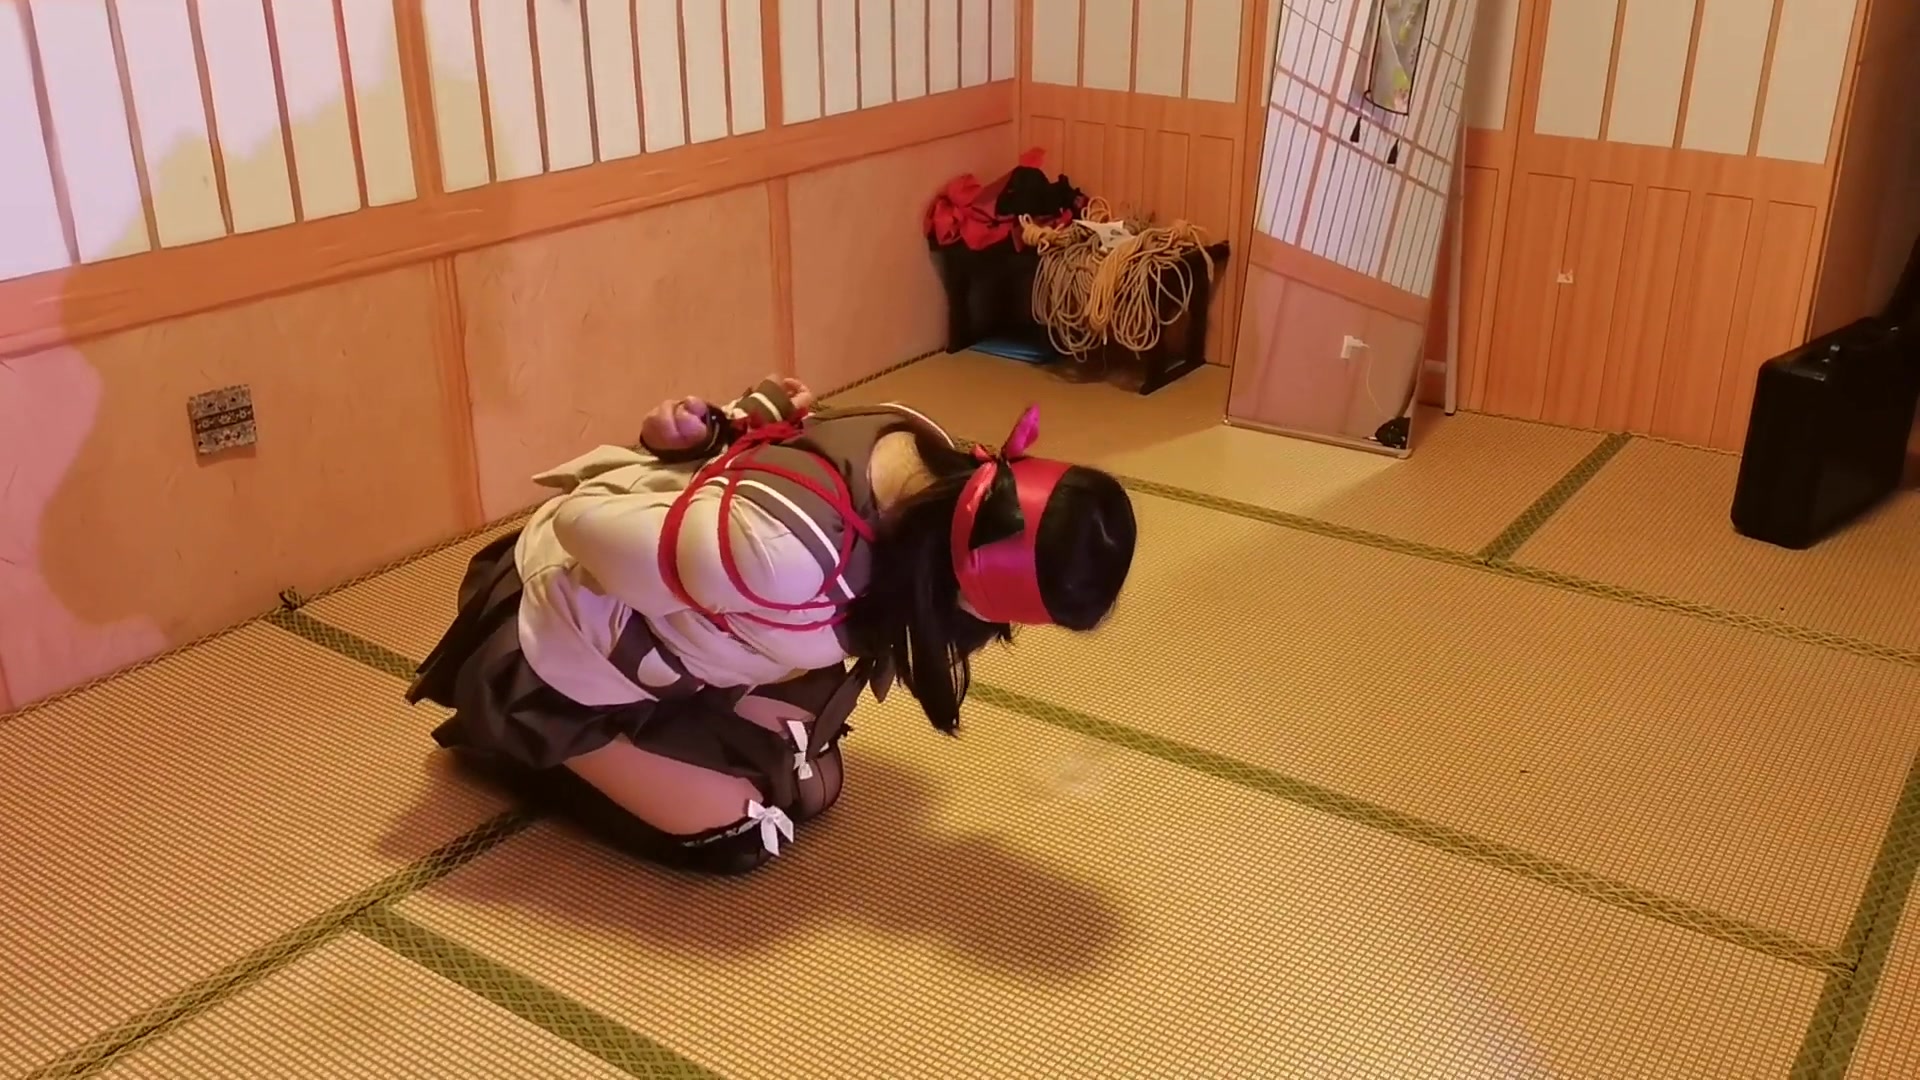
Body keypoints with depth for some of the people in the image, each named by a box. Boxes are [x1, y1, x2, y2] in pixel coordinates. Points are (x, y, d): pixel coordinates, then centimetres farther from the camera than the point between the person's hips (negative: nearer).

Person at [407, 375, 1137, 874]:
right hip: (562, 653, -7)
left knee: (812, 786, 7)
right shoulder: (784, 553, -44)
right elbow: (582, 525, -30)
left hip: (652, 622, 8)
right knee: (742, 832, -4)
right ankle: (513, 744, 14)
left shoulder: (920, 452, -18)